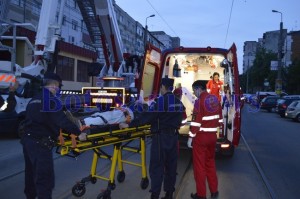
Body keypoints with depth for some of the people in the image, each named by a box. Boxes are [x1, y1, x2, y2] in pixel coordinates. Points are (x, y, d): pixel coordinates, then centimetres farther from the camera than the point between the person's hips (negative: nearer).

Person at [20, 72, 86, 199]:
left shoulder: (34, 99, 17)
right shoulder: (50, 99, -11)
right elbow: (61, 120, -20)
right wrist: (78, 132, -17)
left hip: (28, 139, 10)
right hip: (40, 142, -10)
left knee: (31, 173, 22)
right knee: (45, 177, -6)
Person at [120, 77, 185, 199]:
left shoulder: (160, 101, -14)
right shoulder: (179, 103, 7)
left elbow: (147, 116, -18)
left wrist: (130, 125, -13)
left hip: (161, 136, -7)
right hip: (173, 136, 7)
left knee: (157, 166, -1)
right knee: (171, 165, 13)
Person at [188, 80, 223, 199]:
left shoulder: (200, 101, -15)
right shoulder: (215, 99, 6)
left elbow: (196, 121, -18)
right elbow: (220, 118, 11)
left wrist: (191, 137, -12)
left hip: (201, 136, -7)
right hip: (212, 136, 7)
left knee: (199, 165, 5)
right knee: (210, 163, 19)